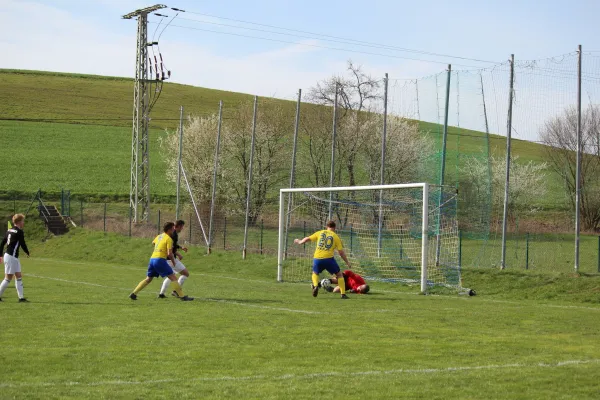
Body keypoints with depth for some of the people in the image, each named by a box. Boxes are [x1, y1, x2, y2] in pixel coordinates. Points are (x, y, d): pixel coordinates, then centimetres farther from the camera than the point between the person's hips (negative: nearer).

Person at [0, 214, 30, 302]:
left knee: (19, 277, 10)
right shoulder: (19, 232, -14)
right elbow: (23, 244, -11)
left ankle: (21, 297, 10)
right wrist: (27, 253, 7)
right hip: (12, 257, -9)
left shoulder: (9, 230, 11)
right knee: (8, 278, -2)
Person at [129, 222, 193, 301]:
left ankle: (133, 294, 14)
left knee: (148, 279, 18)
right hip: (160, 259, -8)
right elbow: (169, 253, -13)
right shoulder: (169, 239, -6)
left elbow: (153, 242, 41)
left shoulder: (159, 236, 18)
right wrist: (173, 261, 3)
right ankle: (182, 296, -7)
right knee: (173, 277, -4)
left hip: (152, 258, 8)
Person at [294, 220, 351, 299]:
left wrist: (300, 242, 36)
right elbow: (341, 252, 4)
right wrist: (347, 262, 15)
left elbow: (308, 239, 15)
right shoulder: (336, 237, 6)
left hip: (317, 258, 2)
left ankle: (315, 286, -1)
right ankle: (343, 294, 6)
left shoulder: (320, 233, 11)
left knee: (315, 273, 29)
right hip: (328, 258, -2)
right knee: (339, 275, 15)